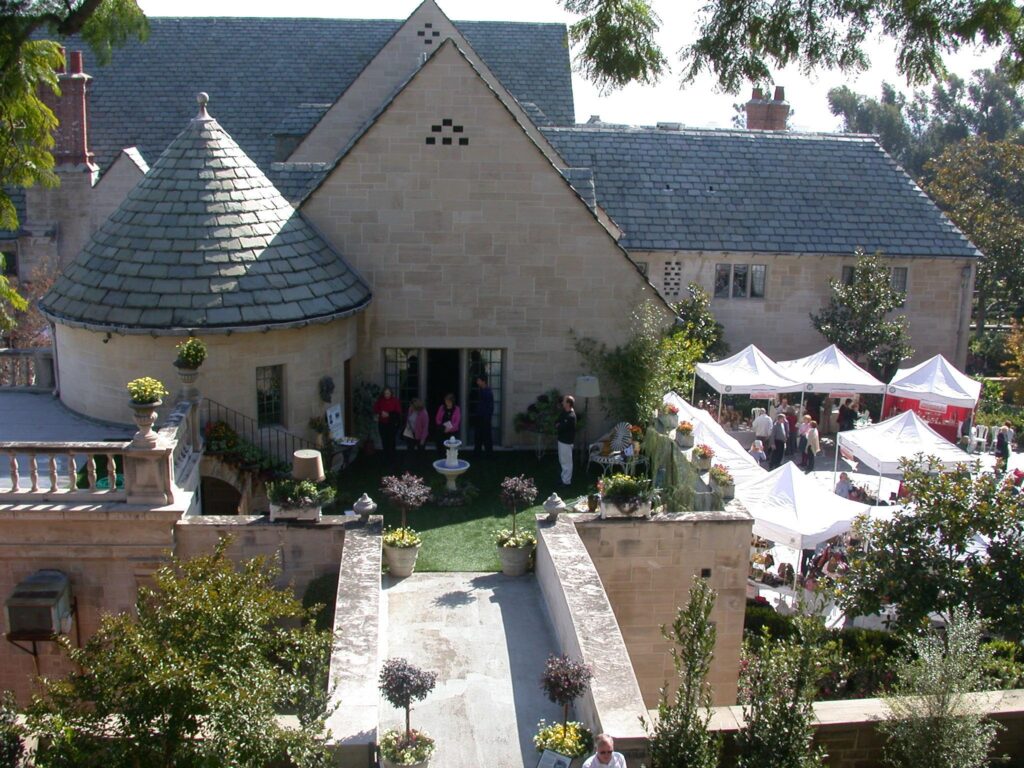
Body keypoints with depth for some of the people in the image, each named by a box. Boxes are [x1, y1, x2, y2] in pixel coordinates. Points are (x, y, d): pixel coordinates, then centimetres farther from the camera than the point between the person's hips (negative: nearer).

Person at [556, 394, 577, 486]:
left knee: (566, 462, 2)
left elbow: (561, 428, -25)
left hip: (567, 442, -10)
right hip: (562, 440, 10)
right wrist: (558, 425, -11)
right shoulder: (564, 412, 4)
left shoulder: (571, 416, -26)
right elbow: (557, 422, 10)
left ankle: (566, 482, 13)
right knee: (562, 461, 21)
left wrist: (558, 426, -4)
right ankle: (564, 478, 34)